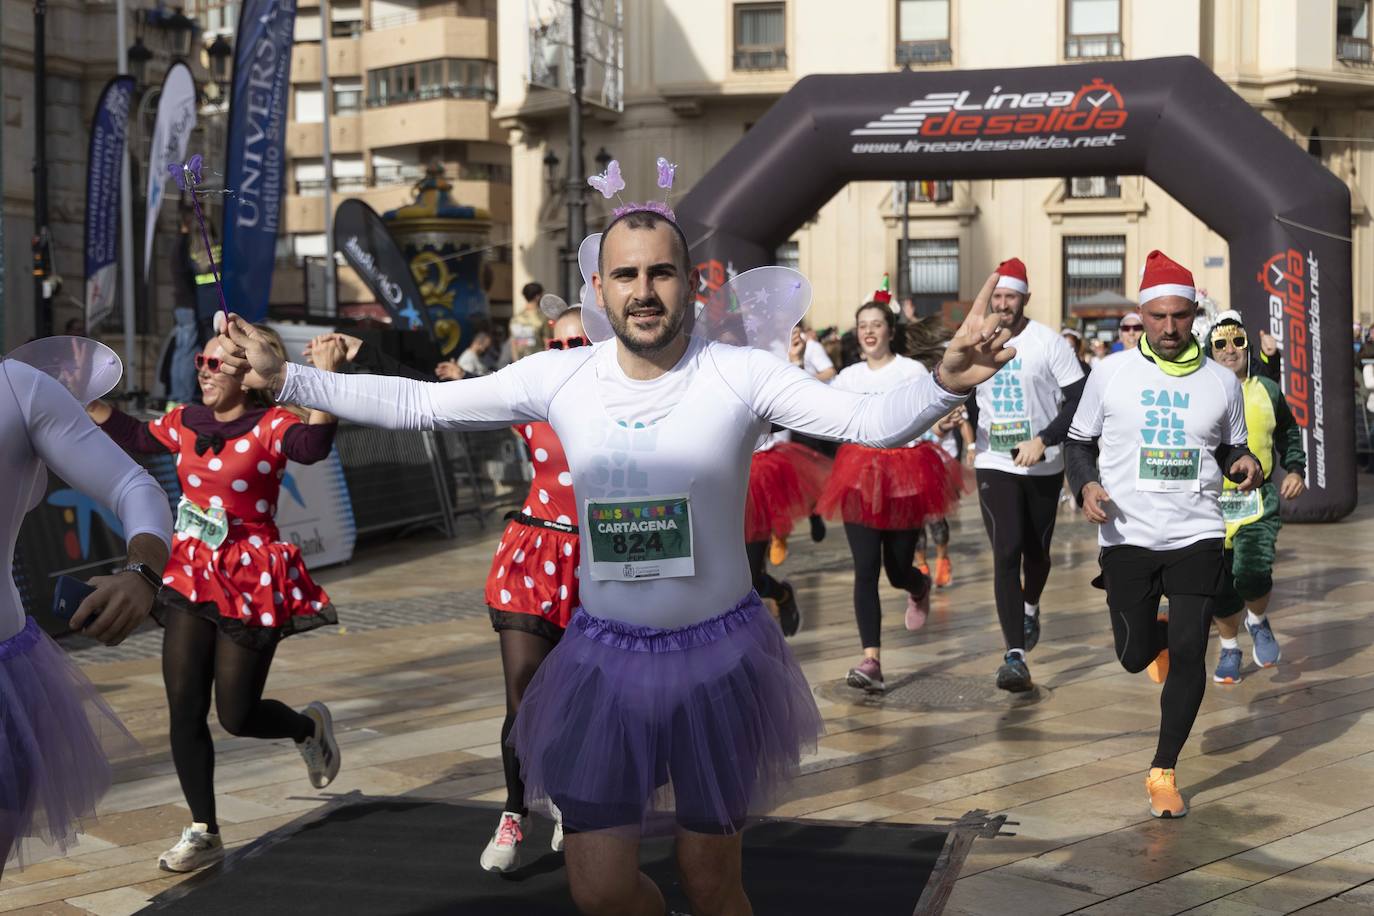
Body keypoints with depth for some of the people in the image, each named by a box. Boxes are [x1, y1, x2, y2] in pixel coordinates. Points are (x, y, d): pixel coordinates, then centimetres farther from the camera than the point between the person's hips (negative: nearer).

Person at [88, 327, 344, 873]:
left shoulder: (271, 425, -13)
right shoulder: (185, 422, 5)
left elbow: (313, 446, -34)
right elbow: (135, 437, 23)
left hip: (251, 581, -6)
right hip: (192, 576, 6)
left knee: (236, 715, 0)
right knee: (184, 708, 1)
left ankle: (309, 727, 35)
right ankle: (203, 834, 13)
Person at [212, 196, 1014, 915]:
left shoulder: (740, 374, -12)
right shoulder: (560, 377, -4)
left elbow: (872, 420, -22)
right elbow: (415, 404, 0)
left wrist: (946, 381, -42)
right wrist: (284, 377, -5)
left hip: (719, 654, -2)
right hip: (607, 657, 2)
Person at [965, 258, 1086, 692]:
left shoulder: (1049, 342, -8)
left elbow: (1079, 400, -10)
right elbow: (966, 400, 15)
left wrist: (1044, 440, -21)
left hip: (1044, 465, 0)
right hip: (995, 464, 1)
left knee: (1037, 550, 15)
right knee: (1006, 553, -12)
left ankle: (1031, 606, 48)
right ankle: (1014, 654, -15)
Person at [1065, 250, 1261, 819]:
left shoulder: (1221, 382, 5)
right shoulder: (1112, 372, 0)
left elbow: (1232, 450, 17)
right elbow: (1079, 441, 8)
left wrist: (1245, 464, -7)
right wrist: (1086, 485, -12)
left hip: (1197, 536, 0)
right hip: (1127, 536, 0)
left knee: (1189, 654, -6)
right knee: (1135, 657, 6)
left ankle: (1164, 772, 9)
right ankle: (1155, 635, 46)